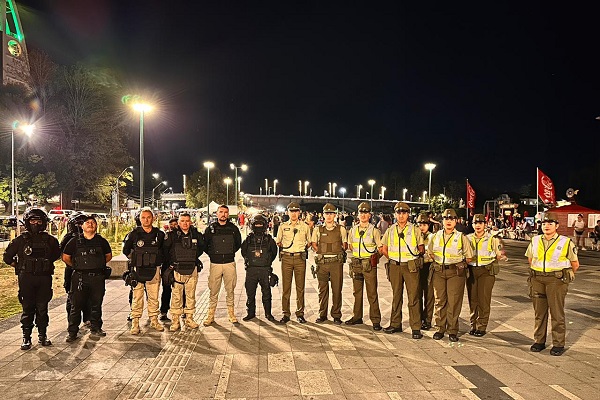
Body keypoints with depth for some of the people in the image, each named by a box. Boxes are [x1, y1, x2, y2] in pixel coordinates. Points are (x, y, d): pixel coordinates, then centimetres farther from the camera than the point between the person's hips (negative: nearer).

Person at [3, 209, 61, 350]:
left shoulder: (50, 240, 4)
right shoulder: (20, 240, 0)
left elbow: (56, 254, 21)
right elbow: (7, 257, 10)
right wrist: (19, 266, 9)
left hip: (44, 279, 1)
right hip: (26, 279, -1)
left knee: (42, 308, 7)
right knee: (27, 309, 3)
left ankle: (43, 335, 18)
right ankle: (26, 338, 13)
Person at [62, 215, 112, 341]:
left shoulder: (101, 241, 7)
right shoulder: (75, 241, 2)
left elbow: (109, 255, 19)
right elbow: (65, 257, 9)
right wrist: (76, 266, 8)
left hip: (97, 277, 2)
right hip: (79, 278, -2)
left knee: (96, 304, 10)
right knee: (76, 305, 2)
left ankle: (95, 328, 24)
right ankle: (72, 332, 10)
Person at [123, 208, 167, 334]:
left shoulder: (160, 234, 3)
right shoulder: (134, 234, -1)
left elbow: (164, 251, 18)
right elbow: (125, 250, 12)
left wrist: (158, 261, 9)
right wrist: (134, 259, 7)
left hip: (154, 270, 2)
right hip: (137, 271, -1)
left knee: (154, 297, 9)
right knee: (137, 297, 2)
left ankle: (154, 320, 21)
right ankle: (135, 322, 11)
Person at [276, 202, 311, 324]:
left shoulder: (304, 226, 8)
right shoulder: (283, 226, 9)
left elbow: (309, 242, 19)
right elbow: (277, 242, 17)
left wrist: (304, 247, 6)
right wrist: (283, 247, 5)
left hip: (300, 258, 0)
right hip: (286, 258, 0)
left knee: (300, 287, 3)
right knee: (286, 287, 1)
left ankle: (300, 314, 12)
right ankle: (286, 314, 9)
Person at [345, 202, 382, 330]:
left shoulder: (374, 231, -2)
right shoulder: (353, 230, 9)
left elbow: (381, 248, 3)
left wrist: (373, 257, -1)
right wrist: (358, 254, 13)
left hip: (369, 265, -4)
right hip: (356, 264, 4)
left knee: (372, 293, -3)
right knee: (357, 292, 12)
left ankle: (375, 320, 4)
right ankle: (357, 317, 22)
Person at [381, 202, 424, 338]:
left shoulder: (415, 230, 1)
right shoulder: (390, 230, 7)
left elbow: (421, 249, 9)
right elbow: (384, 249, 17)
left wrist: (413, 258, 10)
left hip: (411, 267, -3)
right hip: (394, 267, 3)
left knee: (413, 297, -4)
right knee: (396, 296, 11)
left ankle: (416, 328, 1)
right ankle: (395, 324, 21)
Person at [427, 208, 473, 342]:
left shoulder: (461, 237, 0)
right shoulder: (436, 236, 8)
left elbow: (469, 257, 5)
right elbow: (430, 253, 19)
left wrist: (458, 264, 4)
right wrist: (440, 262, 9)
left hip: (456, 272, -3)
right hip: (438, 272, 3)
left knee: (454, 302, -3)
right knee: (439, 301, 6)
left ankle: (452, 331, 7)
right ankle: (440, 329, 15)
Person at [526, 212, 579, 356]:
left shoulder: (566, 242, -3)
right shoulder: (535, 241, 8)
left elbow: (575, 264, 6)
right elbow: (530, 259, 21)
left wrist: (566, 276, 9)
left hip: (557, 280, -4)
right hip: (537, 280, 4)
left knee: (557, 313, 0)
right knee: (539, 312, 10)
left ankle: (558, 344, 9)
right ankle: (539, 341, 20)